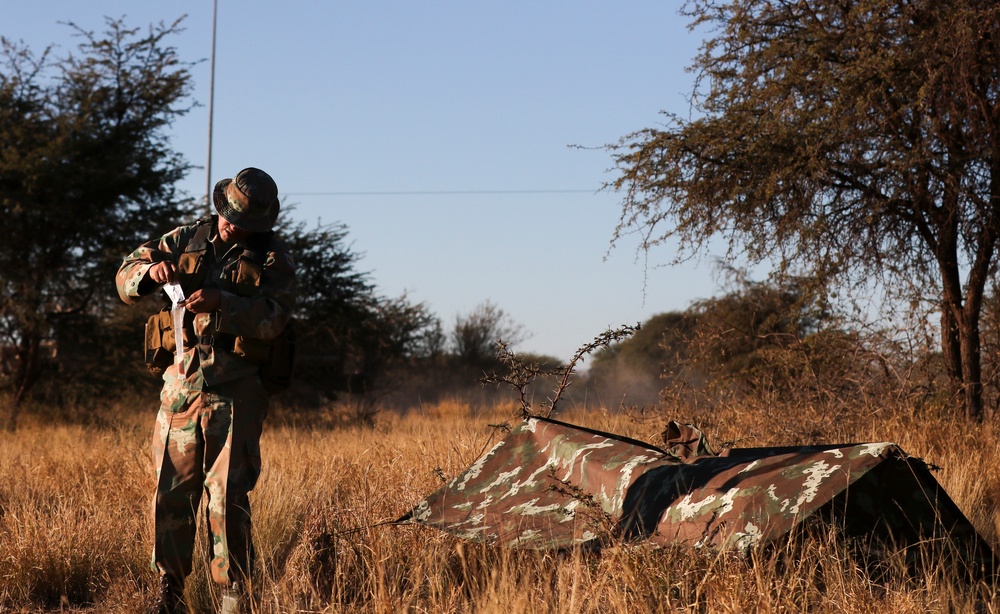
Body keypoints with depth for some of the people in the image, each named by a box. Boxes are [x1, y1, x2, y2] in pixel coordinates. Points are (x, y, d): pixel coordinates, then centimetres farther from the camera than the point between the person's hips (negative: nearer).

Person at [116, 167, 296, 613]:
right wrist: (151, 269, -13)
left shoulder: (272, 259, 2)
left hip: (235, 393, -3)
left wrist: (221, 302, -26)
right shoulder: (186, 241, 10)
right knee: (171, 492, 4)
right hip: (181, 387, 3)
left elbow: (272, 318, -12)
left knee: (228, 497, -5)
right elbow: (126, 279, 10)